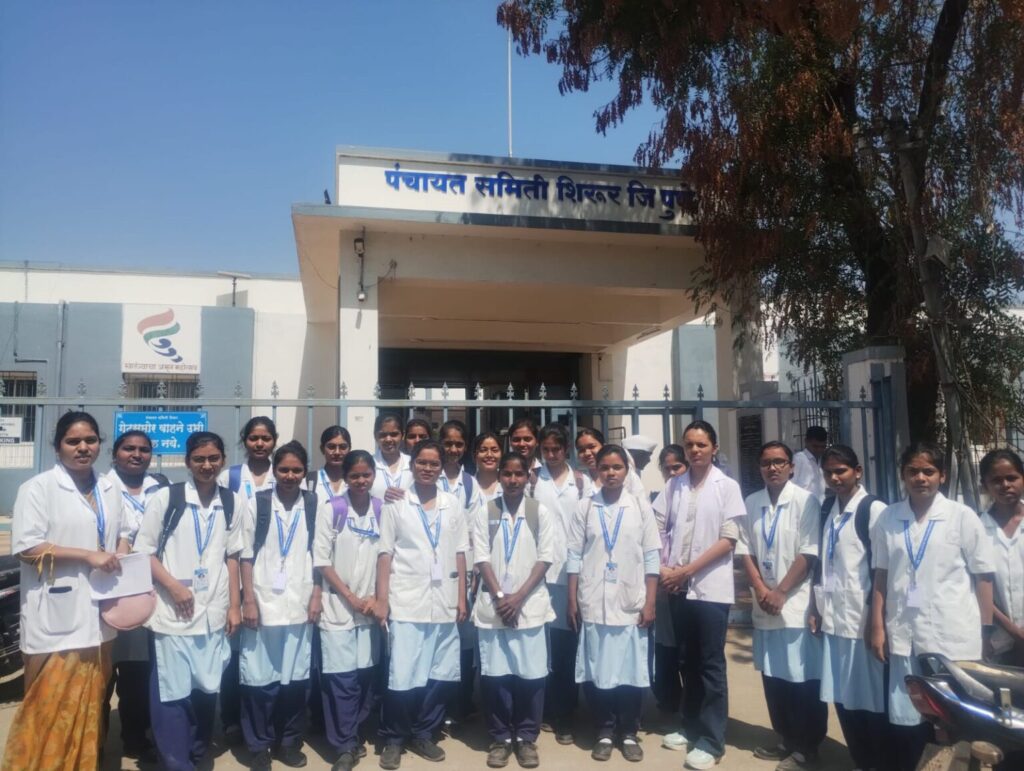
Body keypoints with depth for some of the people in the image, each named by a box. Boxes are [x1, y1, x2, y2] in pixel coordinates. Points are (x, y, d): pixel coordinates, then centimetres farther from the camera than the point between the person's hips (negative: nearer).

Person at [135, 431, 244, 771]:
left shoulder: (233, 503, 4)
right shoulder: (165, 498, -4)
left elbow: (232, 556, 9)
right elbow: (143, 551, -1)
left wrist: (234, 606, 6)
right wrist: (173, 586, -12)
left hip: (214, 613, 3)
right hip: (172, 613, -3)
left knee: (207, 690, 12)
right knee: (172, 693, 1)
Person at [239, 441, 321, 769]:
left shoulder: (315, 505, 2)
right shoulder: (257, 503, 0)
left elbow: (320, 555, 5)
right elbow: (246, 555, 0)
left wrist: (316, 598, 1)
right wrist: (248, 600, -5)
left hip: (300, 605, 1)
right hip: (263, 603, -1)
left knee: (297, 678, 8)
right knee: (259, 679, 5)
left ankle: (289, 741, 25)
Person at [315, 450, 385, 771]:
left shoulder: (382, 509, 2)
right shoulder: (330, 509, -6)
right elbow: (321, 561, -6)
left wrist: (377, 597, -5)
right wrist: (351, 598, -9)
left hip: (371, 606, 3)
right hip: (339, 606, -3)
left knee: (366, 675, 8)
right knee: (341, 678, -1)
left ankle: (353, 736, 27)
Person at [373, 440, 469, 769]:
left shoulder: (453, 505, 8)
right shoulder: (395, 504, 0)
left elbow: (459, 554, 9)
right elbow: (385, 554, -1)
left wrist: (462, 597, 6)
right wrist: (382, 599, -6)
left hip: (444, 603, 3)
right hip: (406, 604, -3)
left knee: (444, 675, 8)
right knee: (402, 677, -1)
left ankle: (422, 734, 28)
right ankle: (393, 739, 21)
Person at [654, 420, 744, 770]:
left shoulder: (727, 487, -5)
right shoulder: (674, 487, 6)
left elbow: (728, 540, -10)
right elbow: (657, 529, 9)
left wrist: (687, 569, -13)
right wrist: (663, 569, -5)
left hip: (711, 588, -4)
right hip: (678, 587, 4)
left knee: (711, 665, 2)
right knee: (687, 662, 15)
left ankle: (711, 741, 12)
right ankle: (691, 728, 29)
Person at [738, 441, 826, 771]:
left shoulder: (805, 501, -8)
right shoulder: (751, 503, 6)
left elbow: (809, 554, -10)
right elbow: (745, 550, 7)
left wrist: (780, 591, -12)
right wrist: (760, 589, -6)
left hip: (796, 603, -4)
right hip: (763, 605, 5)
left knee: (803, 678, 3)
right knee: (773, 676, 14)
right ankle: (786, 739, 30)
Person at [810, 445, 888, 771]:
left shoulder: (874, 509, -9)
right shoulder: (827, 508, 10)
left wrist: (876, 619, -11)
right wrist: (815, 607, 9)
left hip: (861, 617, -6)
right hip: (833, 617, 6)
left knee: (870, 697, 5)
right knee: (842, 695, 12)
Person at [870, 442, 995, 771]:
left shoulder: (963, 517, -4)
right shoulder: (888, 518, 2)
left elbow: (983, 576, 0)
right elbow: (880, 577, 6)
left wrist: (986, 630, -1)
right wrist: (877, 627, 3)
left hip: (954, 639, -2)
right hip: (904, 637, 2)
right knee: (903, 723, 9)